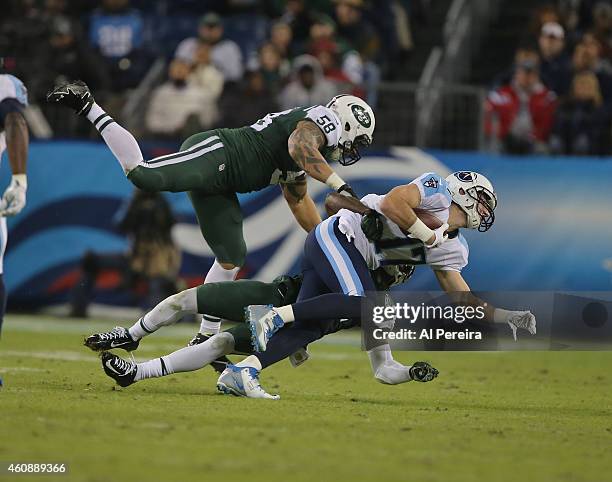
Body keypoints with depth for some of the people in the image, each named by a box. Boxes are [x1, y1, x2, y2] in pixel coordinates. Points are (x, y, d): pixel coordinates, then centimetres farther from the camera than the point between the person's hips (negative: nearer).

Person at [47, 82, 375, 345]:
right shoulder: (322, 120, -2)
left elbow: (298, 202, 40)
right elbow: (299, 146, -25)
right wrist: (338, 184, -29)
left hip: (218, 186, 10)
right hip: (213, 153, -10)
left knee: (231, 259, 10)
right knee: (143, 175, -29)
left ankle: (206, 337, 15)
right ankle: (86, 106, -15)